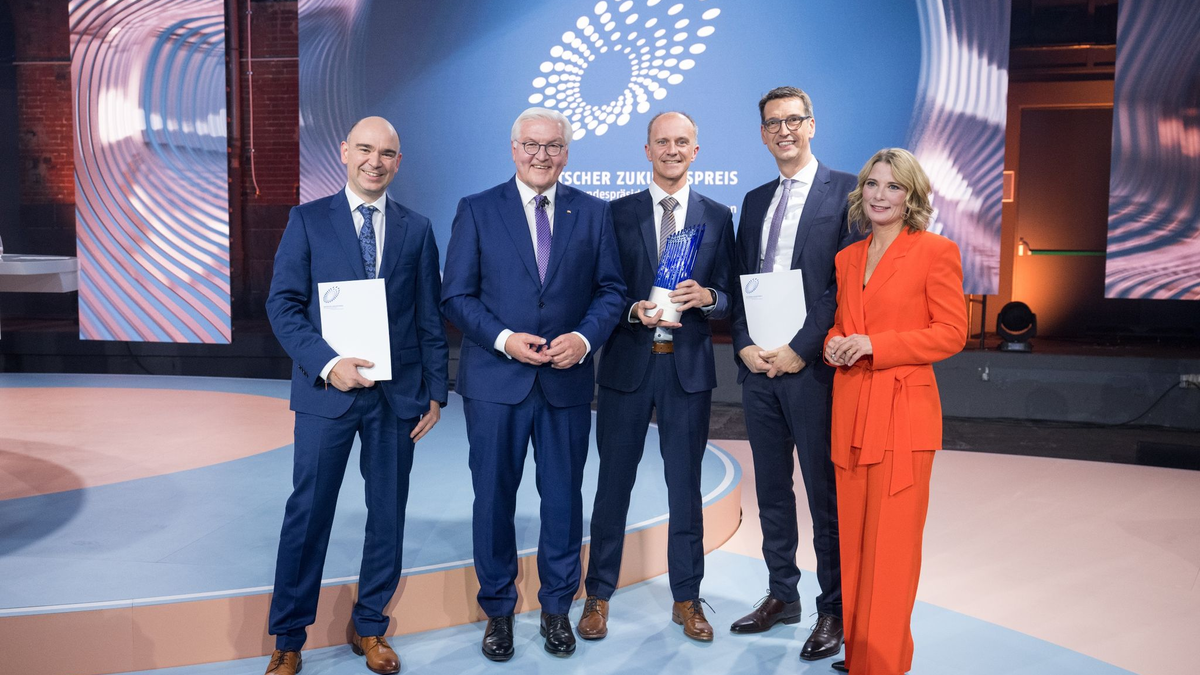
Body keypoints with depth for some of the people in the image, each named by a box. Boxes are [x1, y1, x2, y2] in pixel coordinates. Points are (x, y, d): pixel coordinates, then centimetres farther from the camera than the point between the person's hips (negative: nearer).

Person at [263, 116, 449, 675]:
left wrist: (436, 391, 3)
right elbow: (283, 304, -2)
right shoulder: (308, 220, 3)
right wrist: (326, 362, -16)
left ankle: (369, 627, 29)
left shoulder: (416, 229, 8)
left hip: (398, 393, 2)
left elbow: (429, 317, 7)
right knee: (307, 514, 4)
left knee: (388, 515, 10)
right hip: (326, 389, -2)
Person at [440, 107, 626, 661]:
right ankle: (498, 610, 27)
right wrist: (504, 339, -15)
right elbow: (456, 295, -1)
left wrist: (584, 337, -12)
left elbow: (610, 290, 6)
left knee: (563, 497, 10)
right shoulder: (477, 210, 2)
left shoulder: (593, 213, 7)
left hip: (567, 380, 1)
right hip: (495, 380, -1)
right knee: (494, 497, 8)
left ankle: (557, 608, 29)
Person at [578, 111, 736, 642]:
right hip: (626, 363, 0)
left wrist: (705, 296, -16)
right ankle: (599, 595, 23)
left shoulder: (718, 217, 6)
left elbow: (729, 297, 5)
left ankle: (686, 598, 25)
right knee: (614, 481, 8)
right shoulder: (617, 213, 4)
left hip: (689, 366, 1)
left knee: (686, 485, 10)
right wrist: (634, 310, -16)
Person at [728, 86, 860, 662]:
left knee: (825, 494, 4)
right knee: (771, 489, 14)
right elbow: (739, 283, 14)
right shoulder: (755, 201, 16)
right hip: (758, 364, 6)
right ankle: (782, 595, 28)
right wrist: (745, 346, -1)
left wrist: (801, 350, -14)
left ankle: (834, 609, 19)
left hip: (813, 366, -6)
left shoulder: (845, 191, -3)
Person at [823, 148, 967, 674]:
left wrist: (873, 345, -15)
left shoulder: (936, 251, -4)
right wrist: (834, 344, 0)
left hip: (903, 412, -5)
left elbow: (952, 333, -8)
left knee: (891, 542, -1)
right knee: (854, 538, 11)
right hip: (851, 411, 6)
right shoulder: (848, 258, 14)